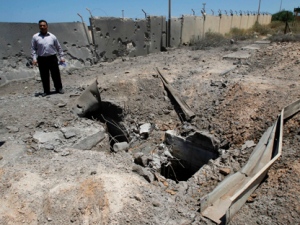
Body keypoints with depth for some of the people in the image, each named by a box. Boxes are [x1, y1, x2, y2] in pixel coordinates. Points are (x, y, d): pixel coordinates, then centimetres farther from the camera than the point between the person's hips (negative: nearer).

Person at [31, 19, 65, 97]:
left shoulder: (52, 36, 5)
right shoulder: (35, 37, 4)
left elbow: (58, 47, 11)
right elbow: (33, 49, 5)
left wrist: (61, 57, 7)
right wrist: (34, 58, -4)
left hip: (52, 58, 0)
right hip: (42, 59, 0)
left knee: (56, 74, 3)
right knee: (44, 76, 6)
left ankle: (59, 88, 18)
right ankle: (46, 91, 17)